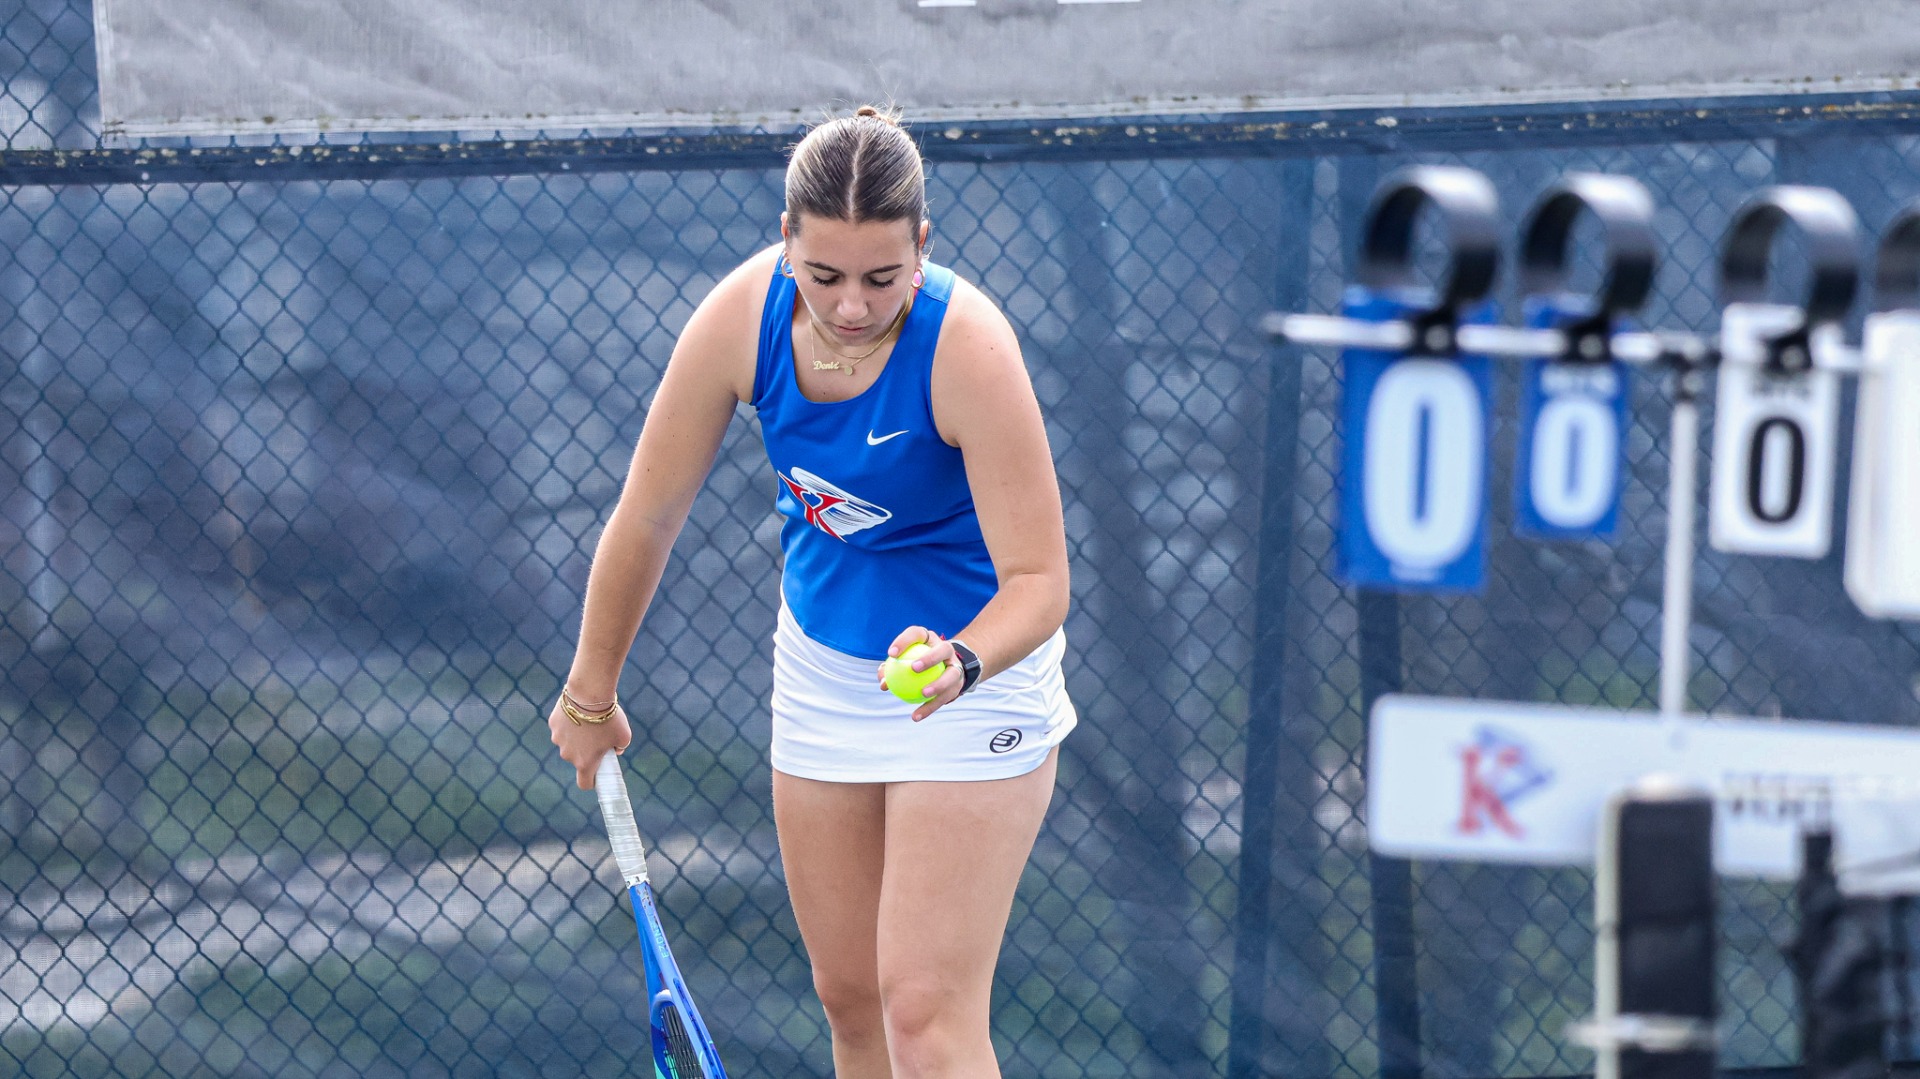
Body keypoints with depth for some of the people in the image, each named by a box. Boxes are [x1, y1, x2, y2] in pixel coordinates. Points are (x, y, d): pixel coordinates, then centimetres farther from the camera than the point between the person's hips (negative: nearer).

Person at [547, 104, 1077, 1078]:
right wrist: (590, 692, 5)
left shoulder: (968, 348, -29)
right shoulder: (743, 316, -18)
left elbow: (1039, 578, -26)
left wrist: (961, 661, -47)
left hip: (971, 676, -5)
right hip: (822, 663, 5)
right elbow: (646, 518, -5)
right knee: (849, 998, 10)